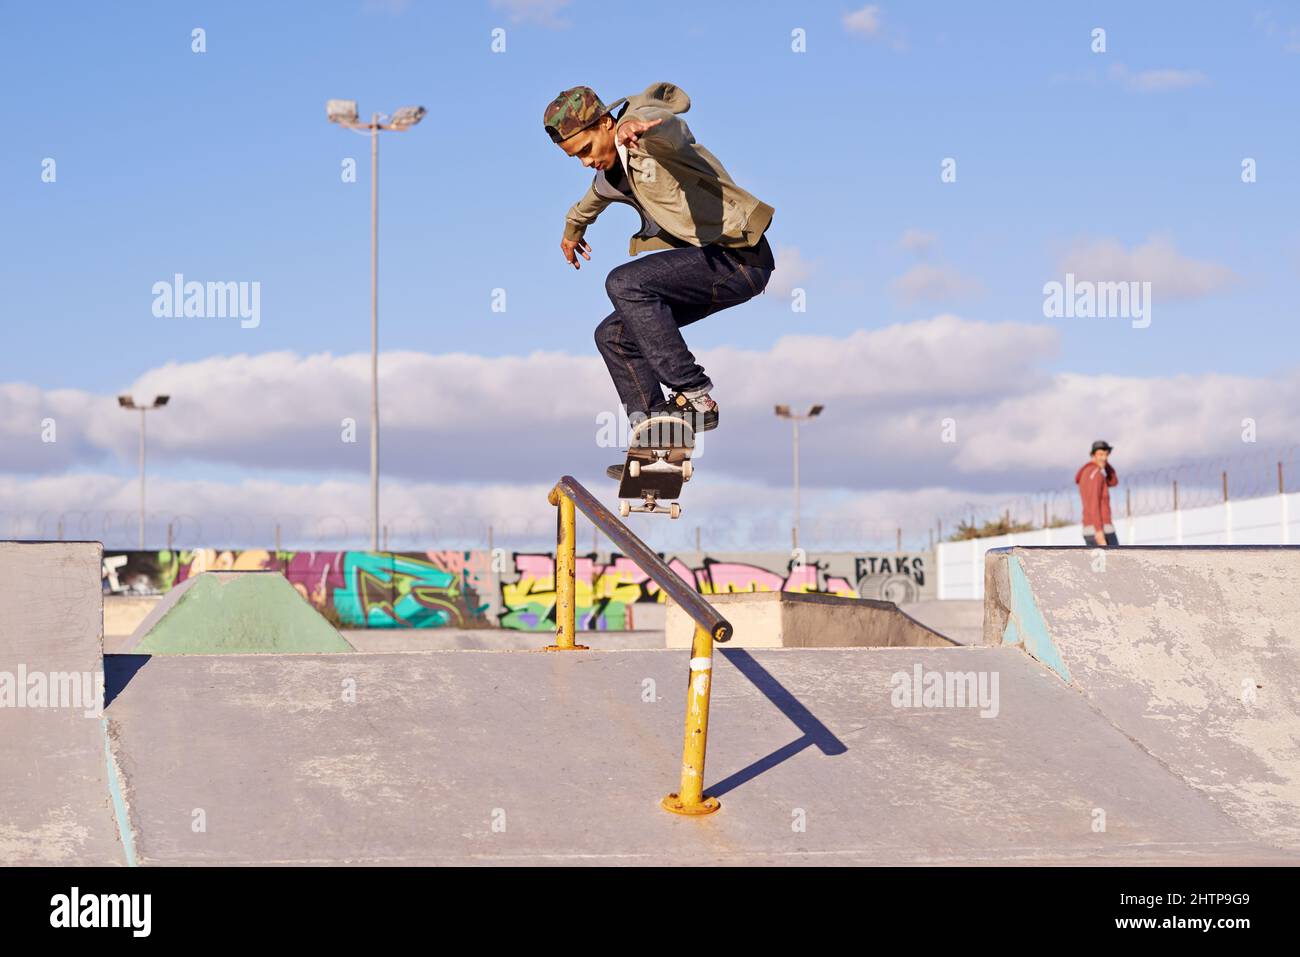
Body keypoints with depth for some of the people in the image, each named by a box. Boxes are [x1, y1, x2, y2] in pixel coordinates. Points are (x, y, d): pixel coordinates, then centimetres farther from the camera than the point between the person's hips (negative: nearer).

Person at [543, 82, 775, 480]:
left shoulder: (651, 141, -14)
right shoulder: (613, 170, 14)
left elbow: (663, 121, -41)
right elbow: (597, 194, 39)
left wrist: (638, 123, -65)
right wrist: (573, 227, 58)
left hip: (741, 257, -10)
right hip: (711, 261, 10)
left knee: (625, 283, -25)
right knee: (614, 335, 6)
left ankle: (694, 394, -22)